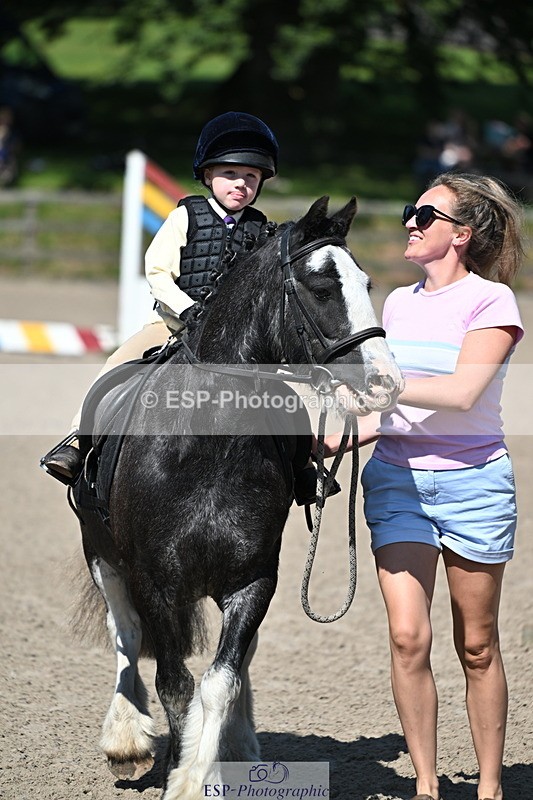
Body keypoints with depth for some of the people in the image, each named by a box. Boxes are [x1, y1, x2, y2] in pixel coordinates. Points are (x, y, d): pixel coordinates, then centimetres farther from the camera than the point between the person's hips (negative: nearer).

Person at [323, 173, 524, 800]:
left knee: (475, 646, 4)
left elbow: (460, 392, -19)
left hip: (473, 482, -4)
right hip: (397, 478, 4)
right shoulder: (399, 303, 13)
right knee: (408, 637, -7)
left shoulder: (492, 300, -5)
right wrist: (337, 439, 2)